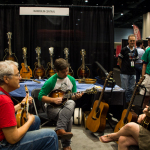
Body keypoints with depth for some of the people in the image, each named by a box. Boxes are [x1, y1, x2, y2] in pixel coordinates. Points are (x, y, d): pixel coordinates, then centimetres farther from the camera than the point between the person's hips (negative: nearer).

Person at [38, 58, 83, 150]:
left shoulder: (71, 79, 3)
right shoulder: (50, 81, -12)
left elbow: (72, 96, 11)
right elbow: (40, 96, -9)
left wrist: (76, 96, -12)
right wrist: (54, 100, -20)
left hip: (66, 105, 5)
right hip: (52, 107, -4)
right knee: (68, 118, -31)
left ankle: (60, 130, -24)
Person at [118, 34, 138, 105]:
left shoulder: (135, 50, 10)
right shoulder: (124, 50, -6)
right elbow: (119, 60, -1)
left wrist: (133, 67, 9)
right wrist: (123, 68, 4)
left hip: (133, 73, 5)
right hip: (125, 73, -5)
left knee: (131, 89, 11)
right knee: (124, 89, -1)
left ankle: (128, 101, 24)